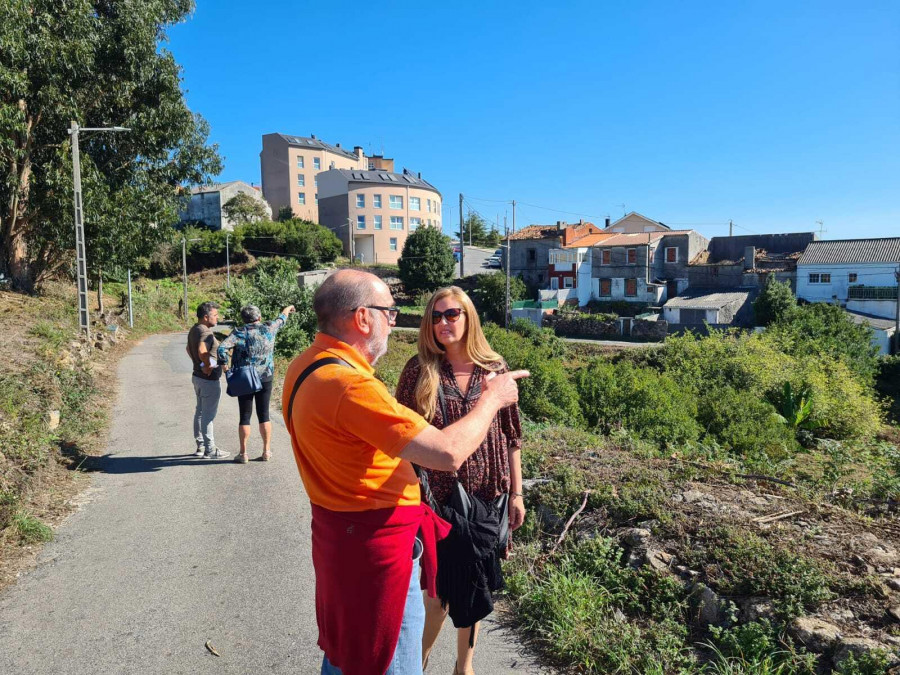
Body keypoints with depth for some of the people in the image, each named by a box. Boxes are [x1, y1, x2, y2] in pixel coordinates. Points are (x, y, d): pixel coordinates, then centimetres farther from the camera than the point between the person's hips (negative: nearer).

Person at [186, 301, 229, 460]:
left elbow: (188, 348, 27)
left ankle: (200, 446, 27)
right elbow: (202, 350, -41)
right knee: (208, 415, -1)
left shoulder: (193, 330, 10)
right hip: (209, 380, -10)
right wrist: (207, 365, -25)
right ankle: (210, 450, 8)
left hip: (197, 376, 10)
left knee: (200, 412, 17)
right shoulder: (205, 332, -22)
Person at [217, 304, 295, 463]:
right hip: (265, 378, 2)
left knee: (245, 416, 5)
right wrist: (288, 308, 37)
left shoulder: (239, 333, -7)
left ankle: (243, 453, 10)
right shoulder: (268, 329, -1)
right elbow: (281, 319, 19)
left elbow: (222, 348, -20)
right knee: (264, 415, 9)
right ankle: (266, 451, 15)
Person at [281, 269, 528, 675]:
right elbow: (448, 453, -30)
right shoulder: (350, 385, -30)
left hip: (339, 531, 9)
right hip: (376, 542, -9)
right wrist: (490, 399, -15)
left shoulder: (305, 367, 0)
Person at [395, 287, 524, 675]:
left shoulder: (495, 369, -2)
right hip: (437, 497, -2)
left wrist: (516, 493, 5)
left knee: (474, 585, 16)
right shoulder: (418, 370, -7)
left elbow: (510, 436, 4)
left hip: (487, 497, 2)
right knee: (442, 585, 8)